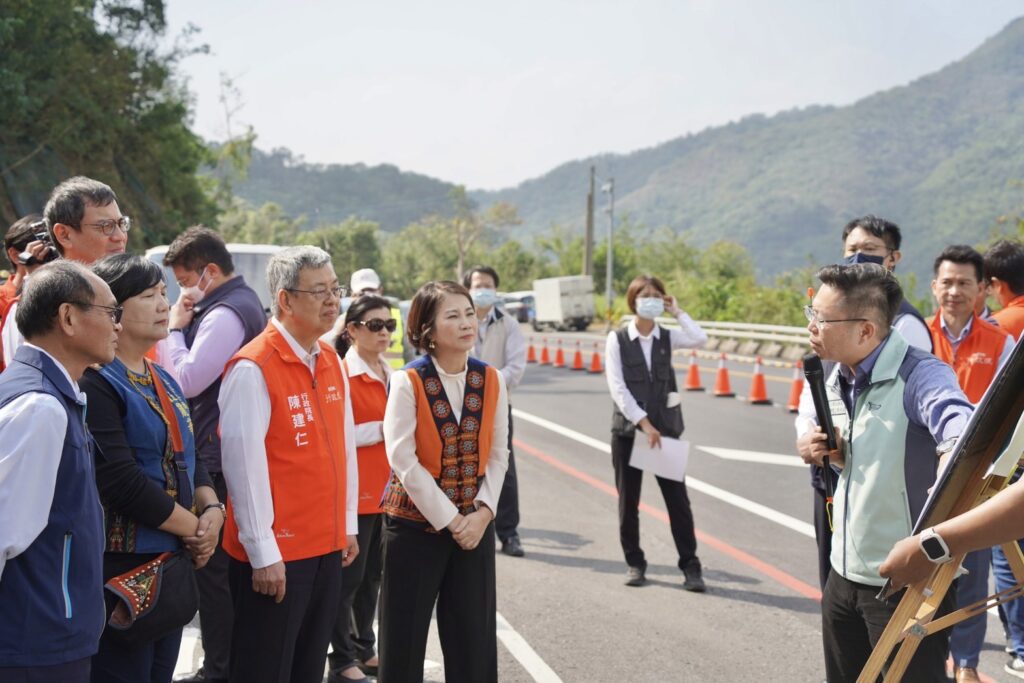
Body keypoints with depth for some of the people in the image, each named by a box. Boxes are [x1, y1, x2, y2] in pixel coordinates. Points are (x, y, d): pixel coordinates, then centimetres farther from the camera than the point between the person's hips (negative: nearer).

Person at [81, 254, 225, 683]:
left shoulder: (163, 381, 14)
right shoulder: (95, 382, -14)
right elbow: (121, 481, -21)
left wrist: (211, 510, -2)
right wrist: (195, 528, -12)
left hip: (172, 563, 8)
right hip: (120, 567, -8)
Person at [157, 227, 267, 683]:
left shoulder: (225, 314, -17)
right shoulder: (243, 302, 15)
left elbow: (186, 381, -20)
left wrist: (175, 328, -10)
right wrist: (183, 327, 6)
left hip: (216, 459, -11)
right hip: (224, 452, 11)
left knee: (212, 564, -3)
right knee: (224, 563, 17)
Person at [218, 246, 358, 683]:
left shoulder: (331, 361, 9)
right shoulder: (253, 368, -16)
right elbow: (243, 462, -17)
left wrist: (348, 524, 14)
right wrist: (263, 552, -15)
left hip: (328, 547, 7)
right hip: (275, 553, -7)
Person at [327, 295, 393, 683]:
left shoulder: (389, 374, 12)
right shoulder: (341, 373, -12)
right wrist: (379, 430, -19)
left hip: (386, 490, 8)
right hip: (355, 492, -8)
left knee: (373, 575, 16)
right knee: (348, 577, 1)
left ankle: (365, 650, 29)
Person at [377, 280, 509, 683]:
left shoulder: (490, 381, 0)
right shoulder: (408, 382, -13)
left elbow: (497, 454, 4)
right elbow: (403, 460, -16)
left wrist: (482, 512, -8)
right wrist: (448, 519, -14)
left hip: (474, 525, 4)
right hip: (415, 522, -4)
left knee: (473, 635, 9)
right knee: (404, 635, 5)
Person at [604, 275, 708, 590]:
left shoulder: (667, 337, 5)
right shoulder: (617, 339, -2)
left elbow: (700, 340, -14)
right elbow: (617, 387, -9)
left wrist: (677, 312, -7)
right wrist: (643, 423, -14)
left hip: (665, 427, 2)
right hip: (627, 428, -1)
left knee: (678, 499, 1)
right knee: (628, 501, 6)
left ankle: (690, 565, 7)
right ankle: (634, 563, 18)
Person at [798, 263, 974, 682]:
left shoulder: (920, 376, -20)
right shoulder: (837, 381, 6)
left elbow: (963, 431, -39)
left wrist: (953, 464, -59)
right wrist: (831, 454, -1)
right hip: (845, 574, 8)